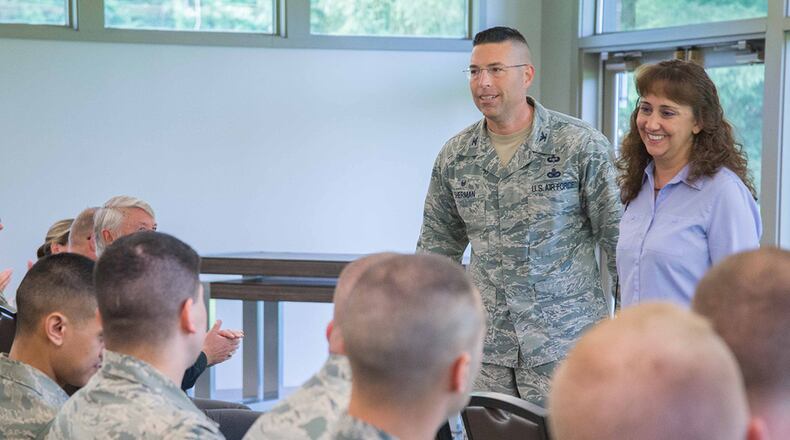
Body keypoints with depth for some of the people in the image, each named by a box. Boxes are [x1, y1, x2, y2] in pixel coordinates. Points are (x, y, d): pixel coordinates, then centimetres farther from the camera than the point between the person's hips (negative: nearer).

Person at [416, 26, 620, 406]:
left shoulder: (581, 146, -6)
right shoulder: (455, 156, 6)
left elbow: (616, 236, -2)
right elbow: (437, 247, 17)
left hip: (563, 340, -4)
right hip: (484, 344, 4)